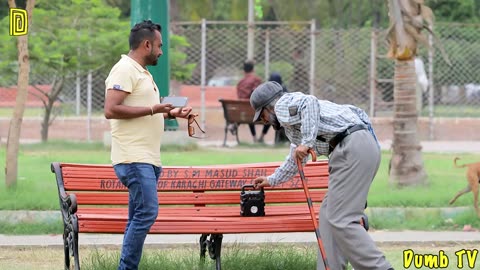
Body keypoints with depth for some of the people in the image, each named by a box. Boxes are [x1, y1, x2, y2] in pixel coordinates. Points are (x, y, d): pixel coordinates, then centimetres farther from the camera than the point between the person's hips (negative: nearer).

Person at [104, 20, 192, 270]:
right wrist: (152, 109, -18)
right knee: (147, 212, -16)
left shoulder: (142, 72, 22)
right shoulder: (125, 70, -10)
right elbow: (111, 110, -20)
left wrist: (170, 114, 18)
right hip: (134, 158, -10)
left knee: (139, 217, 8)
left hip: (148, 159, 10)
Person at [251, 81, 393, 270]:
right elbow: (295, 159, 50)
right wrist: (272, 180, 62)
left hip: (353, 147, -10)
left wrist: (306, 142, -21)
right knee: (329, 215, 13)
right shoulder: (290, 120, 34)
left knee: (341, 220, -13)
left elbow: (309, 103, -19)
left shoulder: (283, 105, 4)